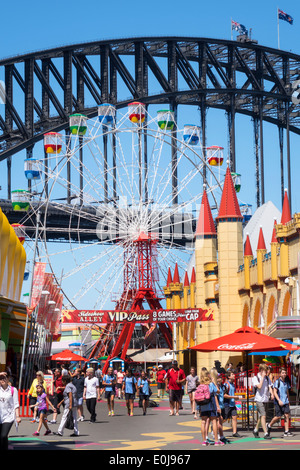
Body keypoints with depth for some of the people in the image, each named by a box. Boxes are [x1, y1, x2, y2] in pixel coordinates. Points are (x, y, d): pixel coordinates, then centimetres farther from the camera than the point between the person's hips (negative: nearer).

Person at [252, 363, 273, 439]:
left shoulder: (267, 378, 12)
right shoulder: (255, 378, -6)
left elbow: (269, 387, 6)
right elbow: (259, 386, -19)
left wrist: (272, 394, -13)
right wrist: (262, 377, -14)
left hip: (266, 399, 6)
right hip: (259, 399, -6)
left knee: (261, 416, 14)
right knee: (263, 416, -14)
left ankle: (256, 430, 32)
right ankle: (266, 433, -16)